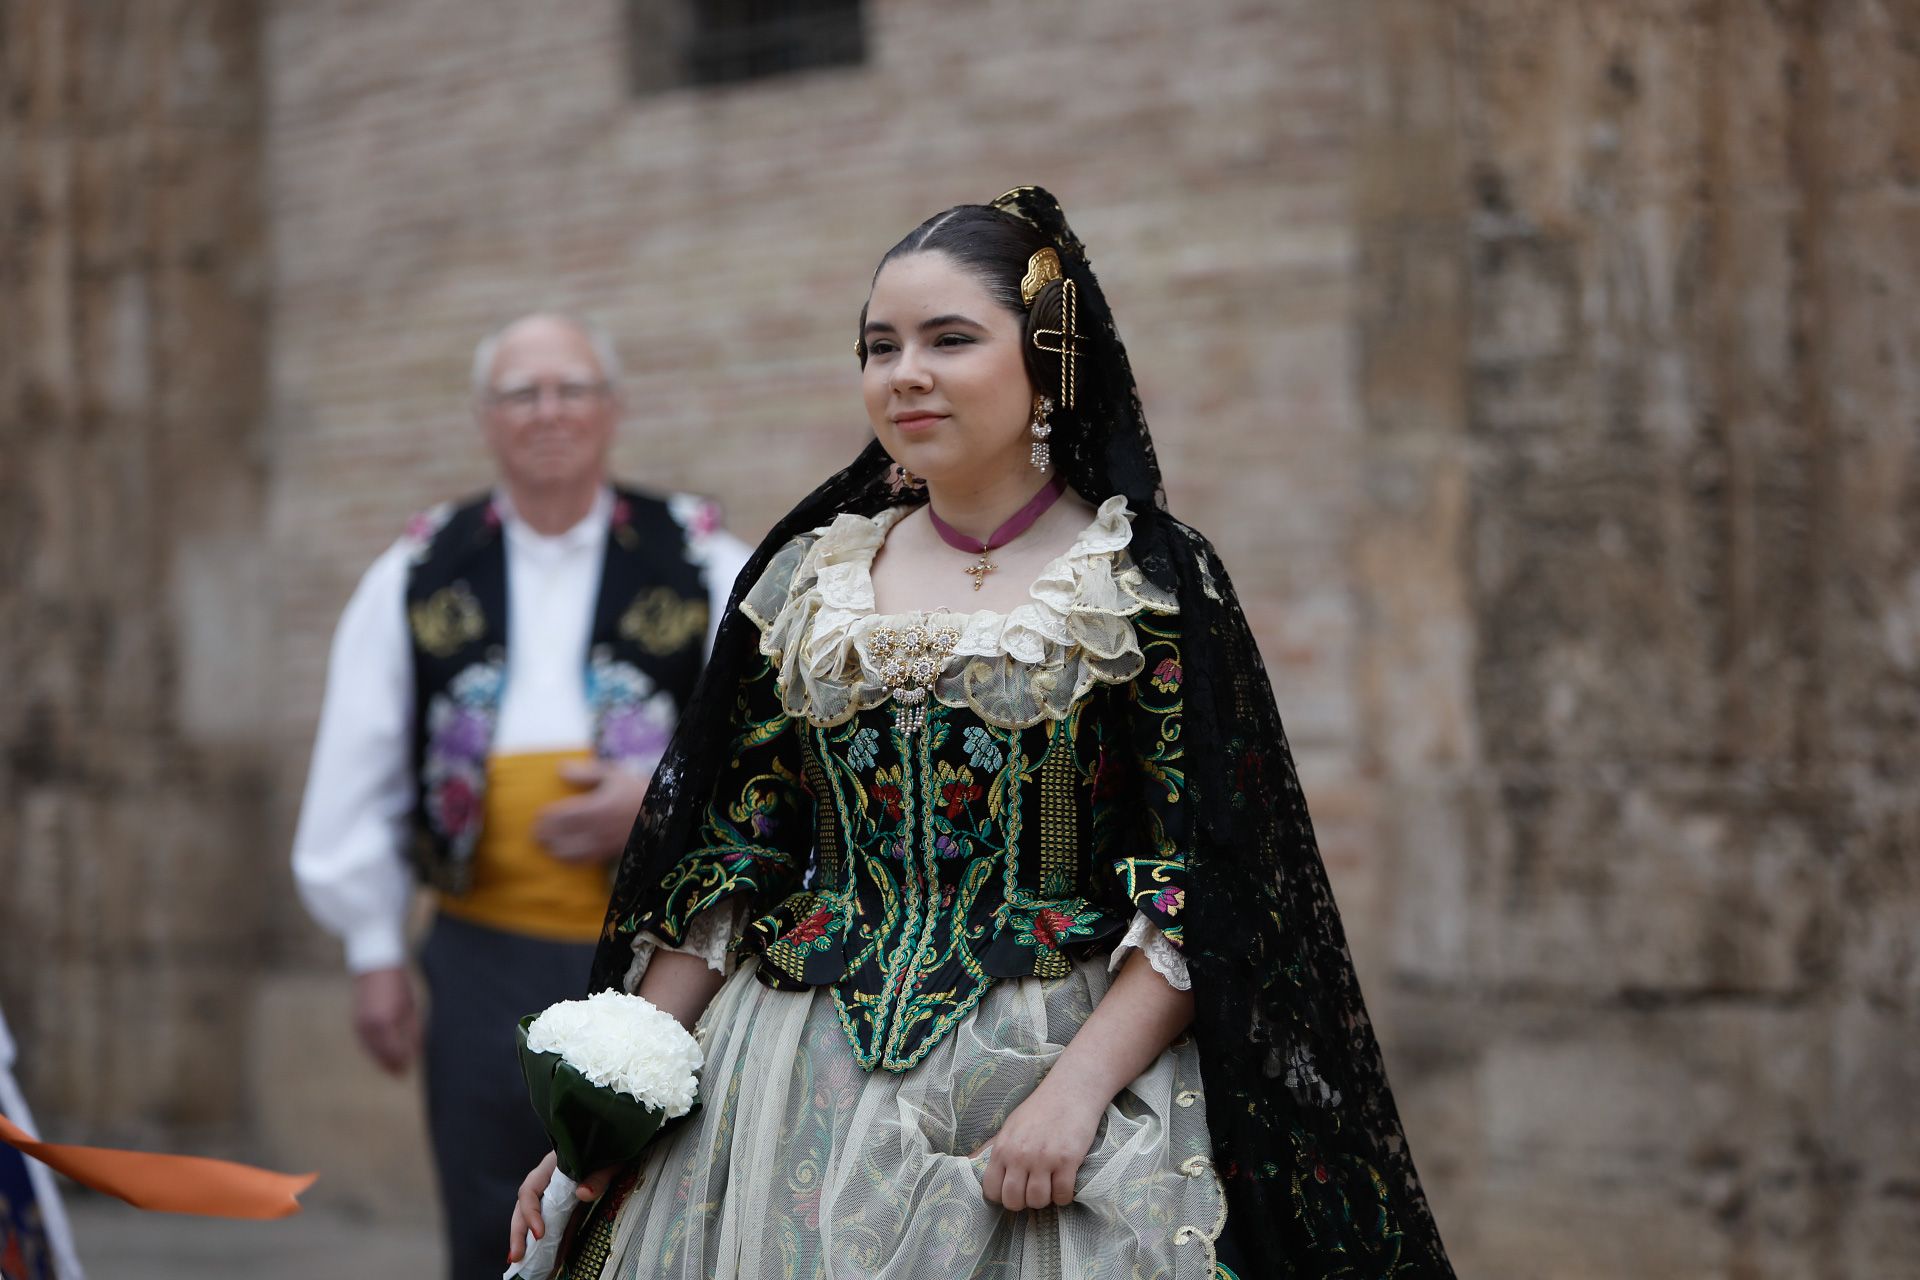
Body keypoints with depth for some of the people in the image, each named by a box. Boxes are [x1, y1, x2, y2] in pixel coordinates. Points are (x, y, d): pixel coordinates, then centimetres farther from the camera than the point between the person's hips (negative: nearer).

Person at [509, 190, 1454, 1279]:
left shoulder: (1152, 585, -3)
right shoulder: (806, 581, 8)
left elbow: (1206, 890, -8)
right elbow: (723, 863, 8)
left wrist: (1078, 1084, -20)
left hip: (1059, 1075, -3)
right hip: (800, 1096, 4)